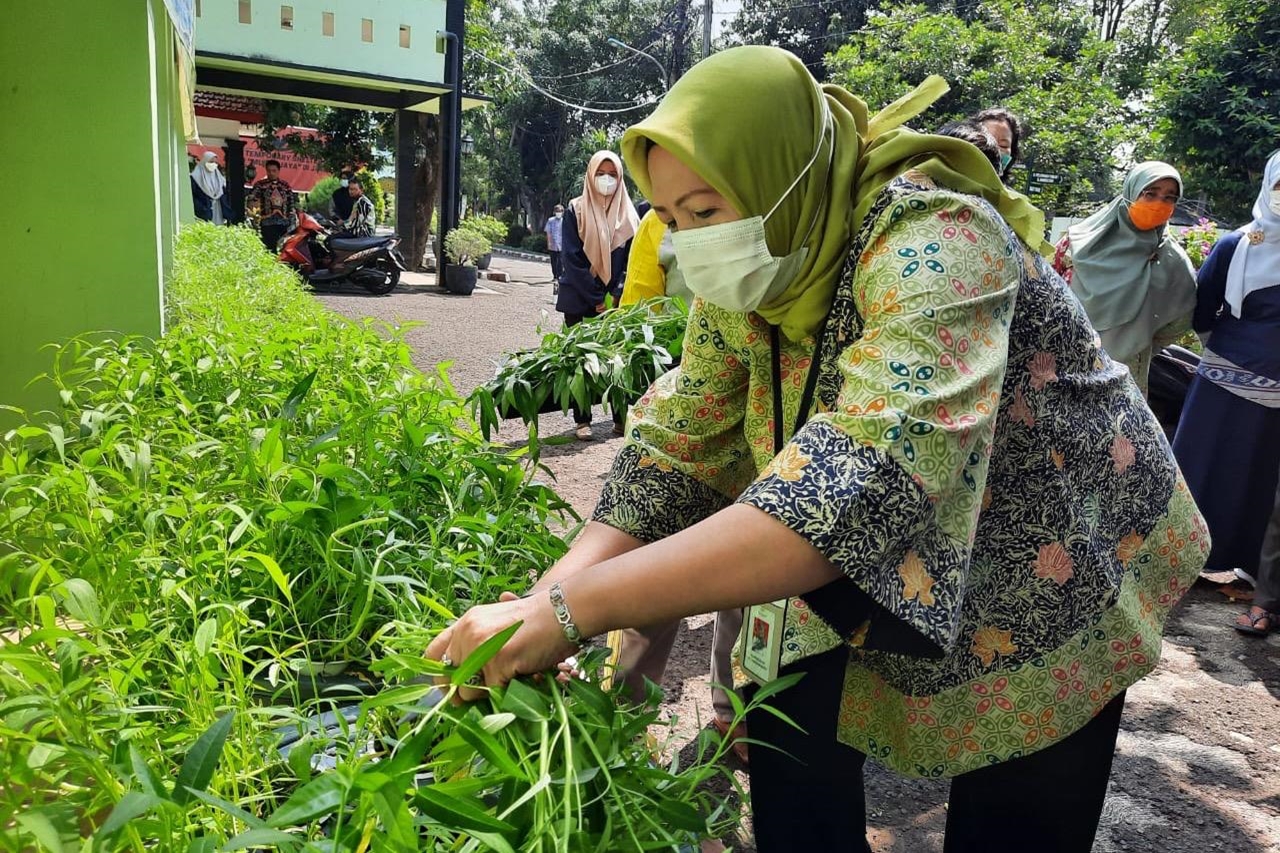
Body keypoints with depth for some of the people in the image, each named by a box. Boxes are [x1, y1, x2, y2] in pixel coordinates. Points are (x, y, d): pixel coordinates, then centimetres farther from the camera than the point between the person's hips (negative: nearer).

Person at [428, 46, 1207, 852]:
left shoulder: (931, 242, -33)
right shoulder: (744, 280, -11)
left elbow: (868, 484, -46)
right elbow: (676, 447, -10)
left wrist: (570, 609, -48)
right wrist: (541, 605, -24)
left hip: (1045, 581, -5)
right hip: (868, 572, 5)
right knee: (791, 774, 6)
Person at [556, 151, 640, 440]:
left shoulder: (627, 212, 7)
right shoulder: (576, 210, -1)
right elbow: (572, 258, -7)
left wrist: (616, 295, -9)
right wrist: (596, 299, -12)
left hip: (616, 301, 2)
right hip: (580, 300, -2)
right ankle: (582, 421, 6)